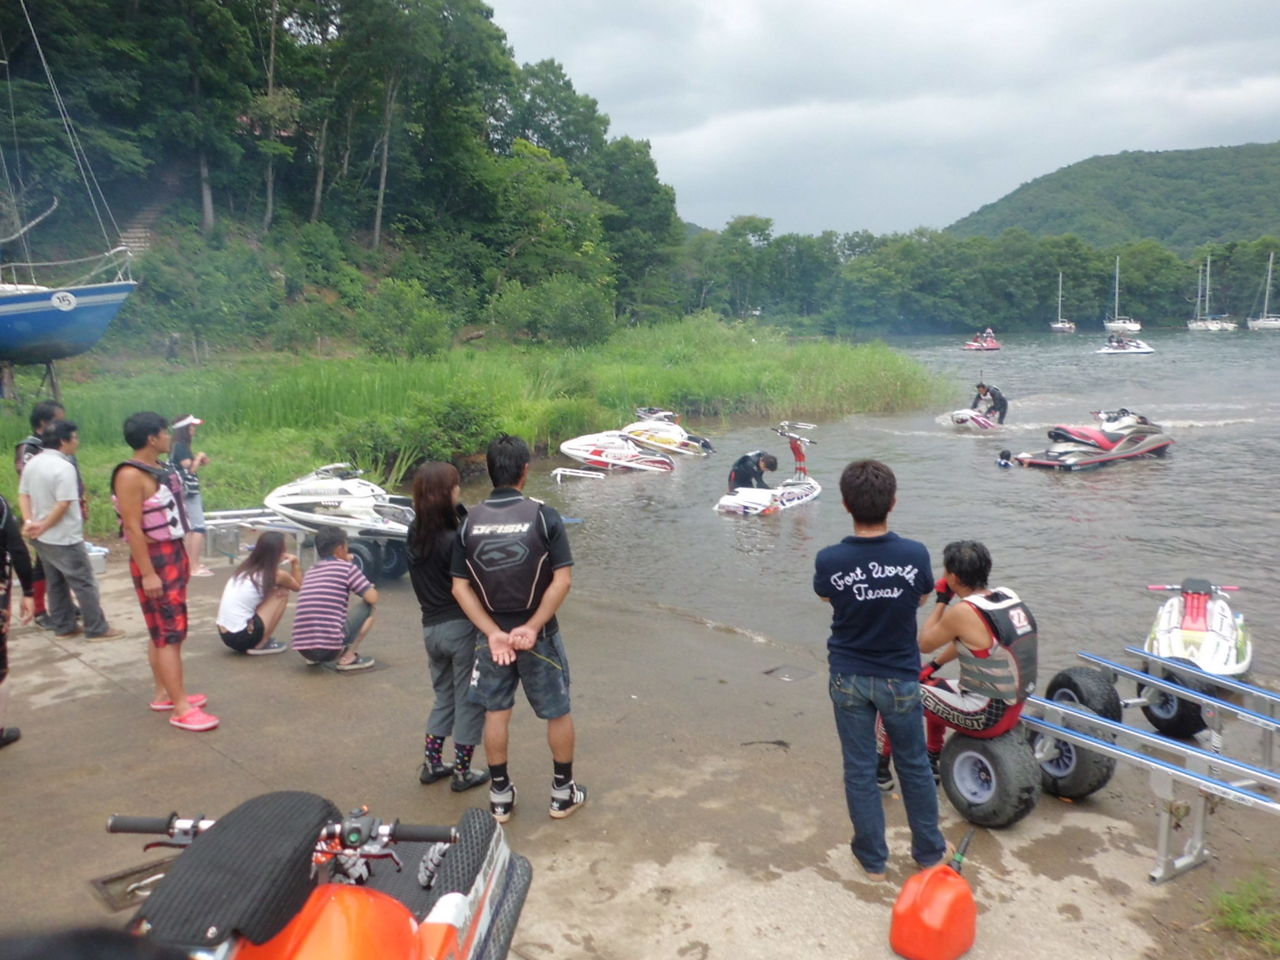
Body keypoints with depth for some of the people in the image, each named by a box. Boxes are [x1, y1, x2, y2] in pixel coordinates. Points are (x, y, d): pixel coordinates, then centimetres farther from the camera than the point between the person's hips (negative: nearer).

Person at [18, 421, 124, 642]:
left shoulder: (32, 464, 6)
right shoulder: (64, 467, -21)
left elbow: (23, 494, 9)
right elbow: (64, 504, -25)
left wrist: (30, 522, -1)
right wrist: (43, 526, -13)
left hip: (44, 539, 9)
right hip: (65, 539, -9)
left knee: (56, 583, 16)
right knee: (85, 584, 0)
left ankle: (64, 627, 23)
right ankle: (97, 629, 5)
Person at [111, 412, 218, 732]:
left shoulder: (160, 468, 10)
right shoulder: (131, 475, -19)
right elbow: (133, 528, -22)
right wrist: (147, 573, -24)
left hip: (174, 554, 10)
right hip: (154, 559, -10)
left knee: (169, 631, 15)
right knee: (169, 634, -8)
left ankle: (164, 694, 25)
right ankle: (181, 708, -6)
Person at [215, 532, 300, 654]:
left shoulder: (245, 569, 10)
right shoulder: (276, 575, -7)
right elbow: (298, 586, 14)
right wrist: (294, 564, 21)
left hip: (224, 634, 8)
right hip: (241, 637, -8)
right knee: (283, 592, 4)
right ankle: (261, 645, 4)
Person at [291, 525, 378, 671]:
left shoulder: (311, 571, 19)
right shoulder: (347, 568, 1)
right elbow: (373, 598, -2)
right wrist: (373, 588, 21)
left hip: (303, 649, 7)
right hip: (328, 647, -7)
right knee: (370, 606, 10)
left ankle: (314, 657, 18)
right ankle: (348, 658, 3)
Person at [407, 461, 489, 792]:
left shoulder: (415, 532, 1)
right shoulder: (455, 538, -20)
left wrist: (460, 512, -9)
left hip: (431, 626, 7)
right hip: (462, 627, -7)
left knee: (444, 696, 24)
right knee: (469, 701, 10)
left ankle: (431, 764, 30)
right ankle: (462, 772, 20)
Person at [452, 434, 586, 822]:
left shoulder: (469, 522, -4)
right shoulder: (543, 516, -13)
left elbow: (460, 587, -7)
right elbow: (562, 580, -18)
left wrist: (492, 632, -10)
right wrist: (532, 626, -15)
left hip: (492, 634, 3)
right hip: (539, 634, -2)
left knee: (496, 712, 17)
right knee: (558, 713, 14)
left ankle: (500, 796, 27)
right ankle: (563, 793, 26)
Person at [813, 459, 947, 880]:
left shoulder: (829, 560, -19)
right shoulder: (915, 554, -18)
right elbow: (922, 598, 2)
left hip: (849, 678, 0)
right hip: (900, 677, 1)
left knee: (859, 770, 14)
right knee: (914, 766, 20)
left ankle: (873, 860, 27)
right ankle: (929, 851, 36)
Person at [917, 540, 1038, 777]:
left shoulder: (963, 612, -24)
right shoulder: (1009, 596, 0)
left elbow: (924, 644, -6)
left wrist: (942, 601, 1)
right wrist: (934, 666, 18)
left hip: (986, 716, -8)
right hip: (1013, 708, 8)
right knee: (932, 687, 28)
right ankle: (932, 763, 41)